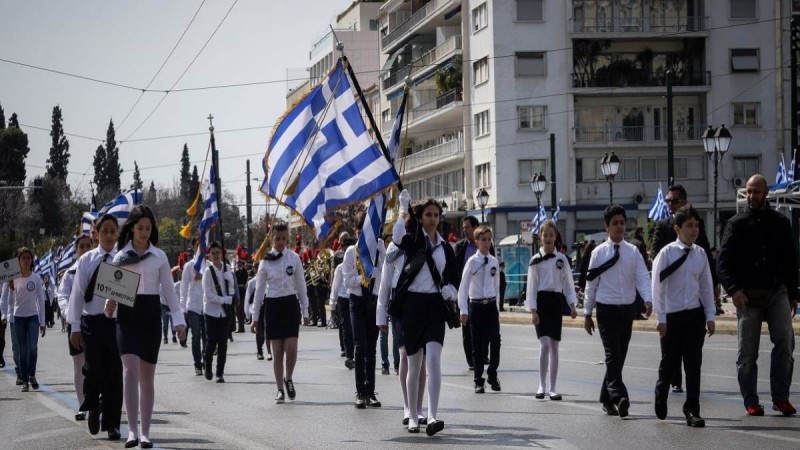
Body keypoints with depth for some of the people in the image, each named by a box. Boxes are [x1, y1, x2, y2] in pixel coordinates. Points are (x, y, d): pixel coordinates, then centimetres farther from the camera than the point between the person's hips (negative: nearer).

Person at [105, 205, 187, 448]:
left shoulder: (159, 256, 5)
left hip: (150, 314, 1)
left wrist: (179, 320, -1)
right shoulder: (120, 256, 5)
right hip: (127, 314, -1)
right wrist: (109, 305, -15)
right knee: (131, 371, -15)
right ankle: (132, 430, -15)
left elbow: (169, 290, 6)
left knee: (147, 376, 5)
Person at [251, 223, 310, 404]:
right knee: (277, 351, 0)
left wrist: (305, 311, 5)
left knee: (291, 348, -11)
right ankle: (280, 390, 8)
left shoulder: (294, 258, 3)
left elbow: (301, 285, 7)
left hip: (290, 303, 0)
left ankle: (288, 378, 15)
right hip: (272, 305, 0)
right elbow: (259, 289, 7)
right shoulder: (266, 261, 3)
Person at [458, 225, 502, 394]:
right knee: (477, 345, 3)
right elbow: (463, 287, -6)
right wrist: (463, 310, -10)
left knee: (495, 341, -9)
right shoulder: (472, 262, -5)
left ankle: (492, 375, 10)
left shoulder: (494, 262, 6)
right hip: (476, 305, -2)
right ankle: (478, 381, 13)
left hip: (491, 305, 2)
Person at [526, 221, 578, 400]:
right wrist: (533, 311, -8)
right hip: (541, 301, -3)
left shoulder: (562, 259, 7)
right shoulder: (536, 260, 0)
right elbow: (531, 286, -2)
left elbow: (568, 283, 9)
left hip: (556, 302, 3)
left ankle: (552, 388, 10)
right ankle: (542, 386, -4)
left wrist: (572, 305, -1)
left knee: (554, 346, 5)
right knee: (544, 345, -13)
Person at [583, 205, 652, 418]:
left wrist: (648, 300, -24)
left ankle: (607, 399, 21)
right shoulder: (599, 252, 0)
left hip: (627, 309, 3)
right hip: (606, 310, -3)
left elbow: (643, 277, -6)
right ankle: (619, 397, -23)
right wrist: (587, 313, 5)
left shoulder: (633, 251, 4)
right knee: (613, 355, -13)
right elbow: (591, 284, 4)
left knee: (619, 356, 10)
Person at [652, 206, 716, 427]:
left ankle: (692, 410, 6)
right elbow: (657, 286, -7)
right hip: (672, 316, -2)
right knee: (669, 362, 11)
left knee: (693, 364, 0)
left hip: (695, 315, 2)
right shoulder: (667, 253, -8)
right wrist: (661, 318, -8)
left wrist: (710, 316, 4)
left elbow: (706, 286, 8)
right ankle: (661, 397, 38)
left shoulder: (700, 254, 3)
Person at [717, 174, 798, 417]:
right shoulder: (737, 224, 2)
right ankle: (751, 402, 10)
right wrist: (734, 289, -18)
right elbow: (724, 261, -4)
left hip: (777, 291, 1)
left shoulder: (780, 223, 9)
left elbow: (790, 260, 15)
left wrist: (792, 294, 12)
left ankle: (780, 397, -5)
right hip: (748, 294, -1)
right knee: (747, 351, 2)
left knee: (785, 341, -12)